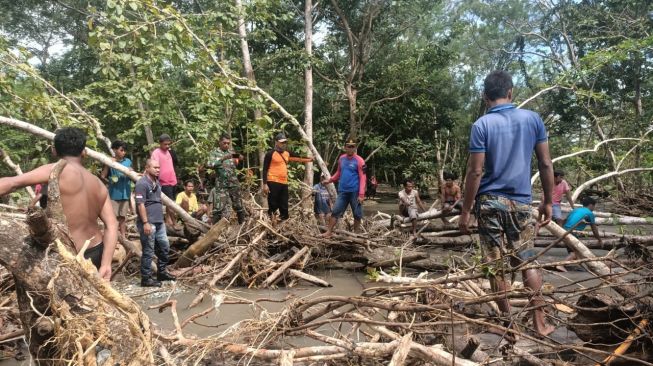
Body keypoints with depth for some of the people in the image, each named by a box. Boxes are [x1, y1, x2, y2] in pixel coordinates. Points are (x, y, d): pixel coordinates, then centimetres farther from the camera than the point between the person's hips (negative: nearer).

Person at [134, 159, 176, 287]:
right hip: (148, 223, -9)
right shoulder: (142, 184, -14)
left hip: (159, 222, 9)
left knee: (164, 246, 15)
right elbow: (140, 204, -18)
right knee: (148, 251, -1)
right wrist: (145, 222, -22)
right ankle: (146, 278, 8)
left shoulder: (157, 183, 15)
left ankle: (161, 272, 28)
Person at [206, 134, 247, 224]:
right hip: (221, 184, -3)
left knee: (238, 204, 10)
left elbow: (237, 165, 7)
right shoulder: (214, 153, 0)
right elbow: (211, 164, -16)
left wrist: (239, 159, -14)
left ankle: (244, 223, 21)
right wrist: (223, 158, -27)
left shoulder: (231, 152, 11)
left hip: (234, 183, 3)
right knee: (219, 207, -7)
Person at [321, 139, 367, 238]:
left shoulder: (359, 161, -8)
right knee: (335, 211, 2)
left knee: (357, 214, 5)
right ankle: (329, 231, 9)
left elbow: (363, 178, -11)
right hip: (342, 191, 4)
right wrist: (329, 180, 9)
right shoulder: (341, 158, 8)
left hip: (355, 192, -4)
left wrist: (361, 194, -17)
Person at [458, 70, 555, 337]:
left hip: (489, 202, -3)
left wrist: (465, 211, -5)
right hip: (520, 202, 3)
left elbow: (475, 171, -11)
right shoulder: (533, 119, 3)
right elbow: (546, 164, 4)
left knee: (495, 265, 7)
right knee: (527, 261, 16)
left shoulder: (481, 125, -7)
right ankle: (540, 322, 19)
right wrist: (548, 201, 14)